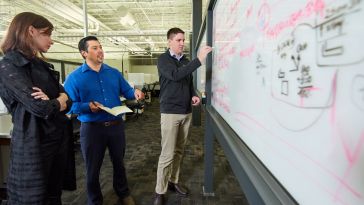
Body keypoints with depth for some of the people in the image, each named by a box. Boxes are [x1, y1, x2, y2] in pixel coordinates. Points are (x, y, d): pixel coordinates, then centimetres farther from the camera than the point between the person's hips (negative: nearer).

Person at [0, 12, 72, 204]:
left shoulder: (42, 65, 12)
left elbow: (67, 97, 5)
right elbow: (40, 107, -23)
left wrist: (53, 101, -17)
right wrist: (59, 102, -3)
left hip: (58, 139, 7)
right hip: (33, 145, -7)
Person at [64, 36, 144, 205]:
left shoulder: (114, 73, 6)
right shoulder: (74, 77, -7)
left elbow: (126, 91, 5)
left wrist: (135, 92, -17)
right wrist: (87, 106, -27)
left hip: (116, 125, 3)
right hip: (92, 128, -3)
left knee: (119, 162, 20)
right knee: (93, 169, 14)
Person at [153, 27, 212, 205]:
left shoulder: (186, 61, 13)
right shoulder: (163, 59, -6)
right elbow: (175, 75, -25)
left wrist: (193, 95, 2)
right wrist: (199, 60, -29)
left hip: (186, 112, 6)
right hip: (170, 112, -6)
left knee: (179, 151, 13)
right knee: (167, 154, -3)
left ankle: (173, 181, 30)